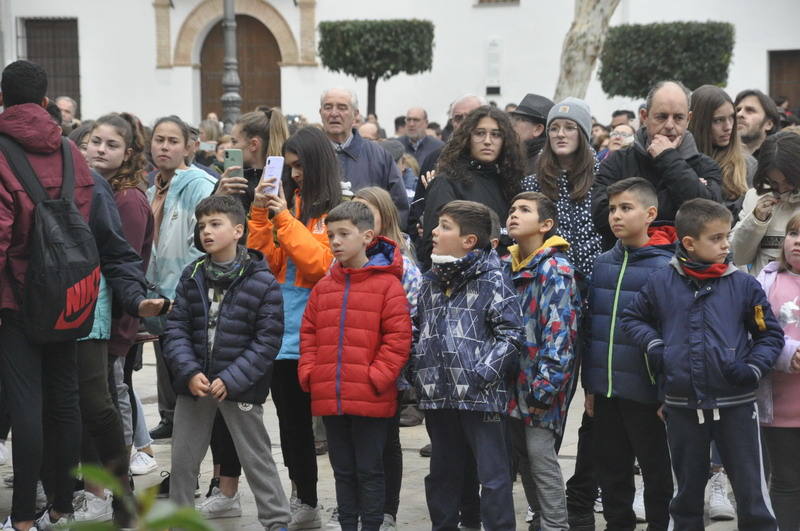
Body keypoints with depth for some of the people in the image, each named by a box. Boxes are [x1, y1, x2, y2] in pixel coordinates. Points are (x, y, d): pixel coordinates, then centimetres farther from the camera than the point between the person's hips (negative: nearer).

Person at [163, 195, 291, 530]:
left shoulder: (262, 282, -8)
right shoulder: (192, 276, 4)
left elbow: (268, 340, -10)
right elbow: (176, 327, 2)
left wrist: (231, 380, -16)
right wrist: (190, 372, -12)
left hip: (239, 387, -4)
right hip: (194, 384, 4)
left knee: (257, 459, 2)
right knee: (182, 460, 11)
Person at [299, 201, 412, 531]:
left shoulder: (387, 284, -7)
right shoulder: (324, 287, 10)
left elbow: (398, 338, -10)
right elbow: (309, 335, 14)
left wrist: (376, 378, -15)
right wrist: (309, 373, 2)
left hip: (370, 399, -5)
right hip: (329, 398, 5)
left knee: (369, 470, 4)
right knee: (343, 470, 14)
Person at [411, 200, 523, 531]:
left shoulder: (492, 280, -7)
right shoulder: (430, 283, 13)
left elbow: (511, 333, -10)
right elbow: (417, 331, 23)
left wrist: (483, 374, -17)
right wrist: (417, 371, 8)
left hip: (480, 396, -7)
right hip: (437, 395, 7)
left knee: (492, 473, -2)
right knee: (442, 472, 16)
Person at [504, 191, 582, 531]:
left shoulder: (555, 269, -10)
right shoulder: (507, 267, 14)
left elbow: (559, 332, -17)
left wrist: (545, 385, -21)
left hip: (538, 387, -7)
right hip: (511, 383, 7)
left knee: (542, 460, -5)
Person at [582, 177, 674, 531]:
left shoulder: (664, 268, -9)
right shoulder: (603, 264, 9)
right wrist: (590, 385, 11)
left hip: (645, 392, -6)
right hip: (605, 390, 6)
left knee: (656, 472, 7)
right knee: (611, 471, 14)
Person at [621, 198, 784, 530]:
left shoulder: (743, 285, -3)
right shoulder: (660, 284, 0)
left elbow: (770, 334, 5)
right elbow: (632, 318, 16)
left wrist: (754, 369, -10)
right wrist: (654, 346, 0)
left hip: (735, 403, -1)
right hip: (682, 405, 1)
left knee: (752, 494, 0)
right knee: (688, 491, 16)